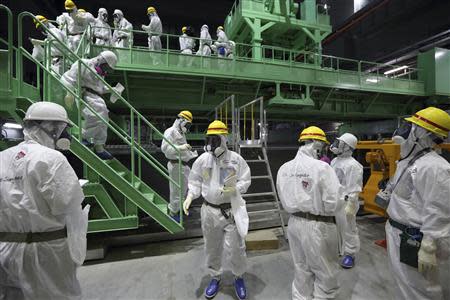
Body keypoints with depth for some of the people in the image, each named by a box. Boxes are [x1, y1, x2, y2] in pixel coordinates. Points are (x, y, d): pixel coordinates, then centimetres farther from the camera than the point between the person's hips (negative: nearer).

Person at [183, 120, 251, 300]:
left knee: (237, 247, 10)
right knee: (212, 248, 19)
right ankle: (215, 277, 46)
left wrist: (234, 189, -20)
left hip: (231, 210, -1)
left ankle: (238, 277, 41)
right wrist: (190, 196, -14)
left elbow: (245, 181, -2)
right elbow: (195, 182, 3)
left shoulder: (236, 159, -9)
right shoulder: (202, 160, -6)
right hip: (210, 210, 2)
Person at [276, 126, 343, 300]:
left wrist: (299, 209, 11)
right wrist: (324, 212, 3)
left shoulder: (284, 168, -4)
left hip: (294, 222, 6)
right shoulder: (322, 167, -21)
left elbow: (285, 201, 0)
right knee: (326, 273, 19)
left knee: (301, 270, 24)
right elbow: (333, 204, -17)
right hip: (318, 226, -5)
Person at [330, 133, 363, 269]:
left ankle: (350, 254, 25)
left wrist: (350, 206, -19)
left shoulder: (352, 165, -18)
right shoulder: (334, 161, 8)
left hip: (345, 203, -8)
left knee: (348, 230, 8)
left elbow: (354, 189, -19)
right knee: (335, 228, 21)